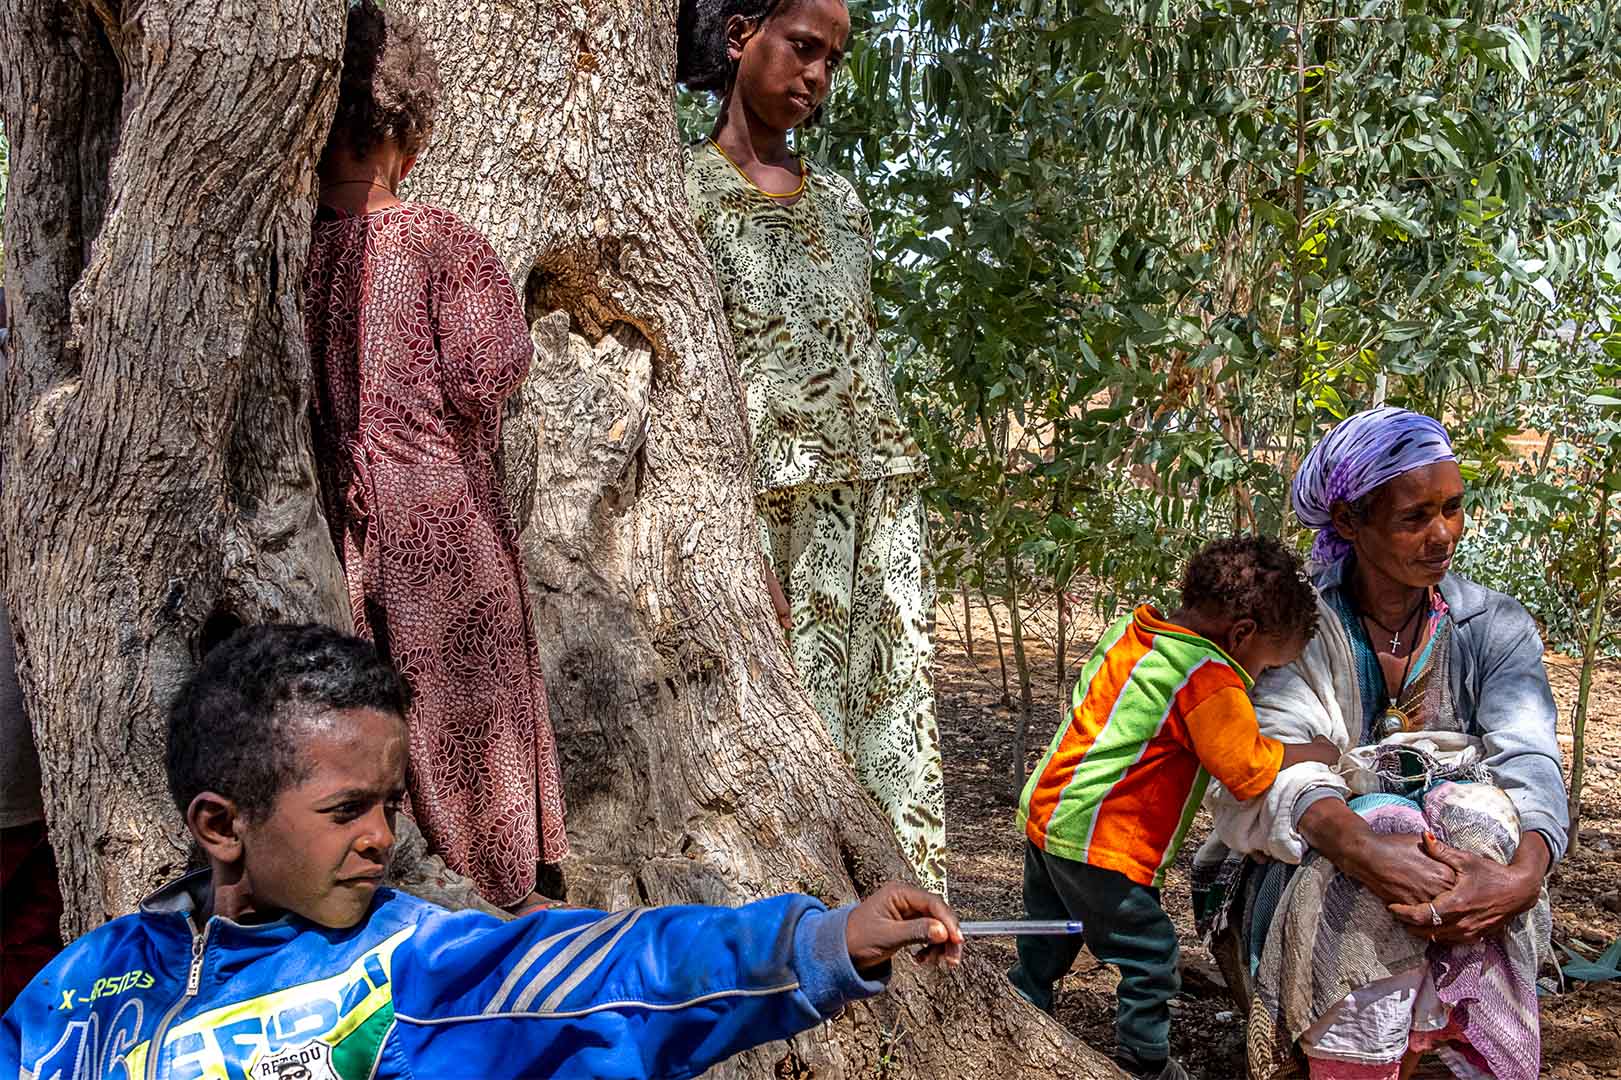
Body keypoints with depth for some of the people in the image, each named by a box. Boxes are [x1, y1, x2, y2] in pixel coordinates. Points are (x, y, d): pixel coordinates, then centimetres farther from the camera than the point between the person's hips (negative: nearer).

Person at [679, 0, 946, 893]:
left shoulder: (839, 201, 20)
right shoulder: (685, 192, 1)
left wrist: (900, 529, 14)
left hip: (880, 508, 6)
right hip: (776, 508, -6)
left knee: (895, 735, 2)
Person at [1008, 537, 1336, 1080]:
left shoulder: (1129, 628, 7)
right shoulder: (1210, 679, -18)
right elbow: (1250, 770, -15)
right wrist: (1316, 751, 2)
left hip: (1043, 812, 9)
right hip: (1103, 846, -9)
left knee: (1043, 951, 24)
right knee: (1150, 960, 7)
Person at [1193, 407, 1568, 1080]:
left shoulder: (1495, 627, 3)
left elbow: (1529, 763, -13)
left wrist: (1524, 873, -36)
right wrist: (1361, 847, -41)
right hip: (1302, 868, -2)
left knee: (1478, 812, -31)